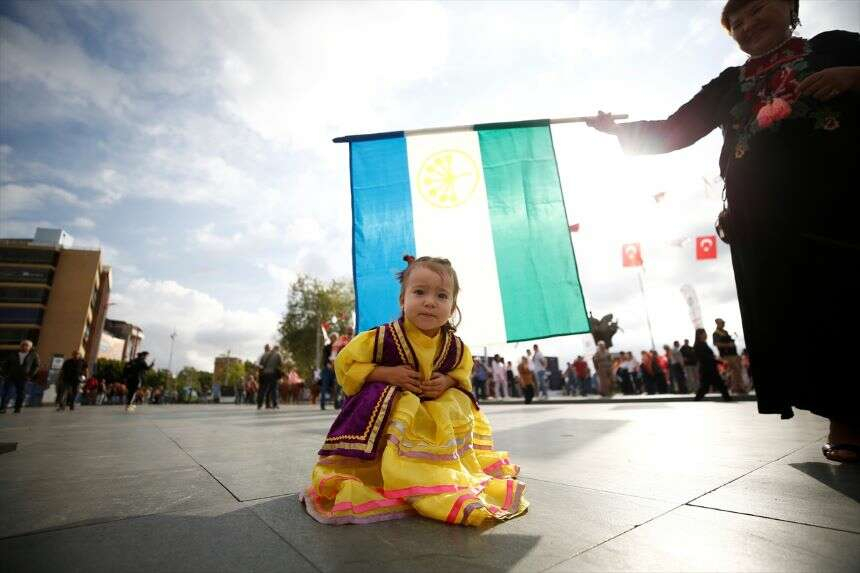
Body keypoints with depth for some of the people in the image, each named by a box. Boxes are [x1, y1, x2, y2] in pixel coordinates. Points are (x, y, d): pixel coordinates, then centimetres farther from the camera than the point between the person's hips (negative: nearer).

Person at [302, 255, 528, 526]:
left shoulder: (456, 349, -11)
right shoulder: (382, 338, -25)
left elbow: (463, 374, 11)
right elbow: (344, 364, -14)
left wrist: (449, 382, -15)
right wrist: (388, 374, -27)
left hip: (437, 413, 5)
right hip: (388, 415, -4)